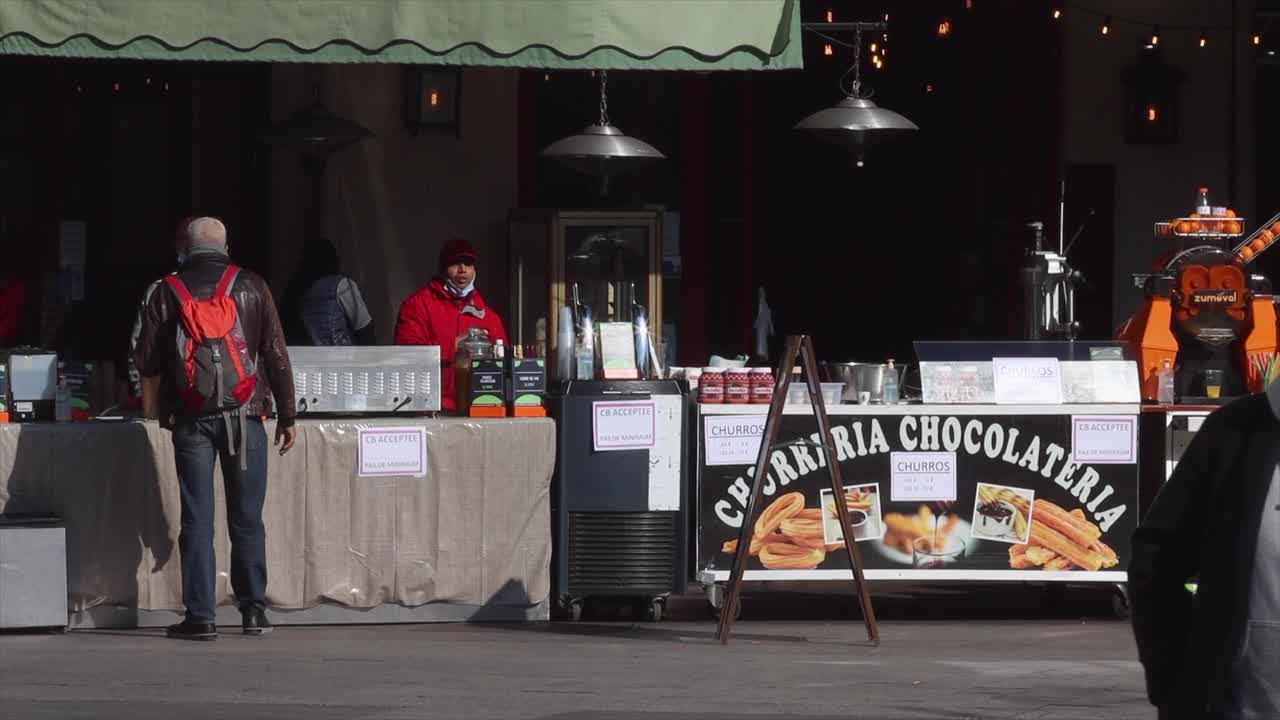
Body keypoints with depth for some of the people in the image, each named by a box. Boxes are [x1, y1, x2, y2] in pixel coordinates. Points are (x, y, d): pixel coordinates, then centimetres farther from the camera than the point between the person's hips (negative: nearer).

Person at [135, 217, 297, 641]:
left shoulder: (167, 294, 2)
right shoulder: (250, 288, 3)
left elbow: (147, 364, 2)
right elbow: (276, 355, 1)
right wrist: (286, 415, 7)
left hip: (190, 418, 0)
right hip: (245, 415, 0)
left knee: (197, 520, 1)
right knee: (247, 519, 9)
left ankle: (200, 617, -3)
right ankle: (253, 610, 10)